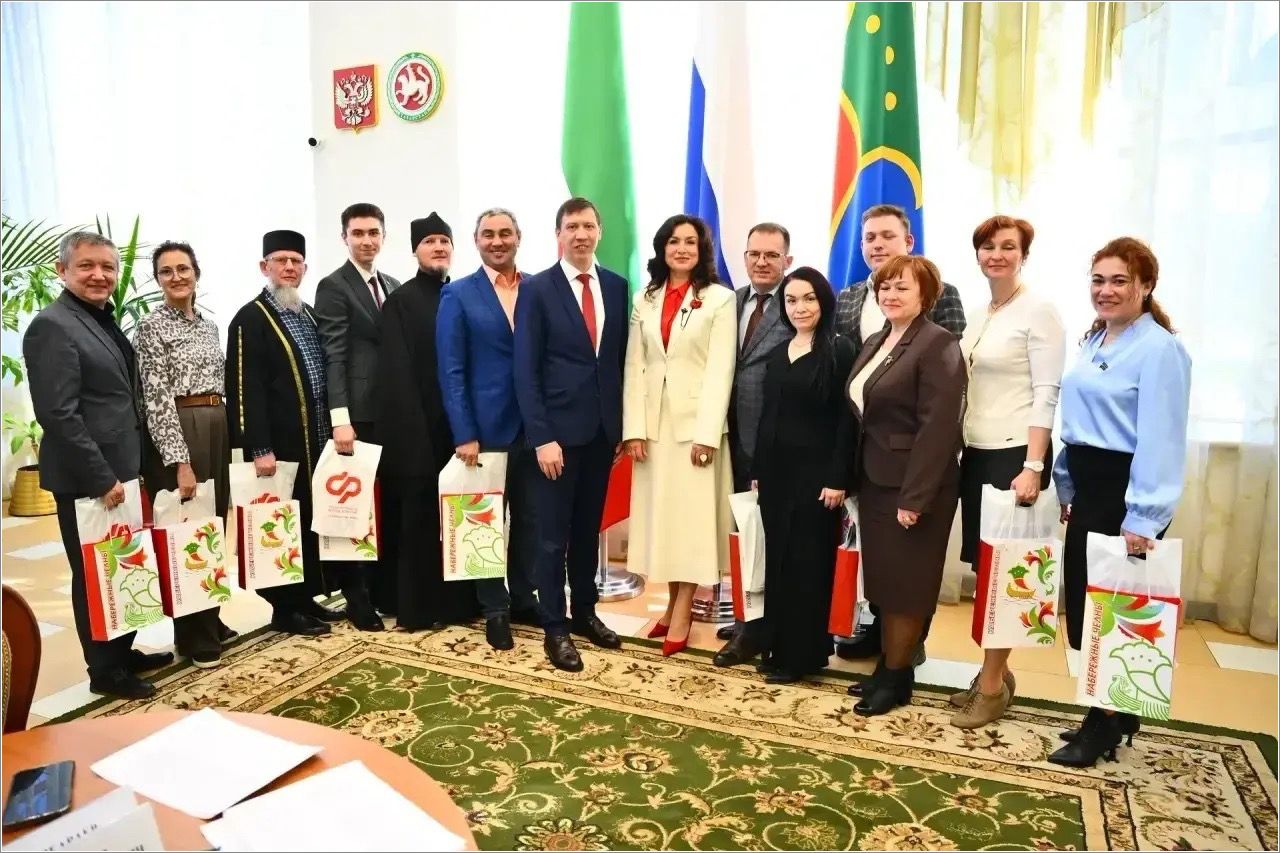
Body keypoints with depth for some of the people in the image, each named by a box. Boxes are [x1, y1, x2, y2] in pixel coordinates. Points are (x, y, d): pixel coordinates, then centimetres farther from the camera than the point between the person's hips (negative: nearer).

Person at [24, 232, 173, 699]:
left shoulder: (103, 320, 13)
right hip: (86, 480, -9)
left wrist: (123, 470, 14)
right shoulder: (52, 326, -15)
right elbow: (57, 414, -21)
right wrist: (101, 477, -20)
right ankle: (105, 670, 18)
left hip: (119, 469, 9)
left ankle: (124, 651, 32)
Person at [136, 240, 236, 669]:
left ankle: (212, 621, 27)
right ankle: (195, 636, 11)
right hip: (174, 434, -7)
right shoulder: (151, 326, -8)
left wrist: (227, 436, 14)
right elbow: (157, 400, -14)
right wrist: (179, 460, -19)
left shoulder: (208, 325, 14)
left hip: (216, 429, 7)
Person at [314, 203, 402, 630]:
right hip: (359, 415, -6)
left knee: (392, 504, 9)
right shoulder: (333, 287, -3)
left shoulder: (394, 287, 16)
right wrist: (340, 418, -19)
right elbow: (334, 356, -11)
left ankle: (387, 586, 22)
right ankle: (356, 595, 15)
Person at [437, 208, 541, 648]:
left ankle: (524, 598, 28)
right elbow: (451, 370, -6)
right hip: (486, 426, -3)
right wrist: (464, 433, -12)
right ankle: (495, 609, 22)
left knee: (530, 518, 12)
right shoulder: (458, 295, -1)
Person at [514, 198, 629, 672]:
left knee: (589, 528, 16)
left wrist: (623, 424, 6)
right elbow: (526, 370, -9)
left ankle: (584, 611, 30)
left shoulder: (616, 287, 7)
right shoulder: (537, 290, -5)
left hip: (603, 428, 4)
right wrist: (541, 437, -15)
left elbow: (623, 359, 9)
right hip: (559, 429, -4)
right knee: (553, 534, 4)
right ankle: (554, 627, 17)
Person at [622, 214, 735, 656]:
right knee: (661, 514, 7)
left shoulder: (720, 299, -1)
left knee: (692, 516, -1)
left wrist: (707, 433, -15)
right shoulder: (645, 300, 11)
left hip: (696, 421, -4)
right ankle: (674, 604, 19)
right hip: (653, 422, 4)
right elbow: (634, 367, 5)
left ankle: (682, 614, 6)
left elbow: (720, 370, -8)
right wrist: (633, 428, -4)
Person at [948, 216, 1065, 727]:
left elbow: (1047, 393, -13)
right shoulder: (977, 316, 13)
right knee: (984, 568, 11)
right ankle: (995, 672, 25)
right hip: (976, 453, 7)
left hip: (1016, 454, -7)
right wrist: (956, 450, 9)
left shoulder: (1038, 311, -8)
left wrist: (1033, 467, -20)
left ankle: (993, 684, 13)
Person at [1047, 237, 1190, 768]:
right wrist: (1066, 489, 17)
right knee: (1081, 605, 14)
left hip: (1126, 494, -9)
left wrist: (1143, 518, -22)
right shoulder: (1094, 342, 12)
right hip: (1088, 489, 9)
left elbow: (1159, 440, -20)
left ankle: (1104, 729, 20)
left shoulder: (1159, 349, -15)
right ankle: (1113, 715, 31)